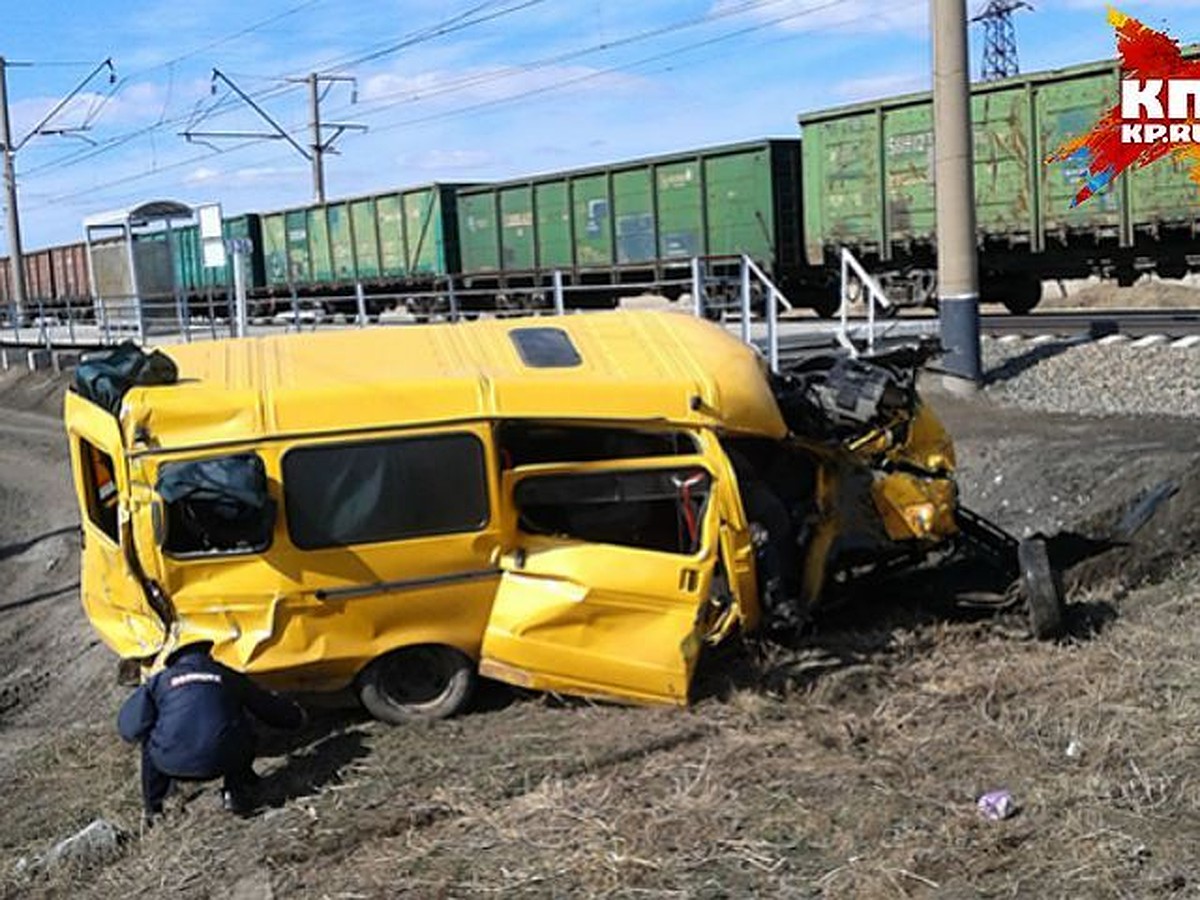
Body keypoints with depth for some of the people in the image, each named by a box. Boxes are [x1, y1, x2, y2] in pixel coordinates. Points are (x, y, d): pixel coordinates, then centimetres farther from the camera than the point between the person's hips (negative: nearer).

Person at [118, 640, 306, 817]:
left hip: (172, 763, 0)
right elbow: (269, 706, 30)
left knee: (149, 740, 33)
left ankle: (153, 807, 33)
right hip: (221, 762, 0)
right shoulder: (229, 677, 20)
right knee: (243, 736, 32)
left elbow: (129, 727, 8)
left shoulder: (160, 680, 16)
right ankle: (237, 794, 30)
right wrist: (297, 716, 50)